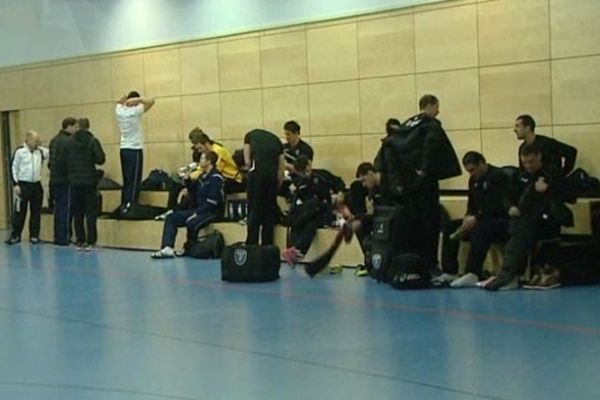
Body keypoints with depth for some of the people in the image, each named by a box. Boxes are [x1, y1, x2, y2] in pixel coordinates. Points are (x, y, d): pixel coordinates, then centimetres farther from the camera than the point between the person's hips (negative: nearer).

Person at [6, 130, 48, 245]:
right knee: (20, 211, 1)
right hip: (23, 185, -4)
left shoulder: (41, 151, 5)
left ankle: (34, 236, 15)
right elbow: (13, 168, -4)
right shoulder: (20, 151, -6)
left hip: (36, 185, 4)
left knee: (36, 211, 7)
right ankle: (15, 235, 9)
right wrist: (15, 184, -8)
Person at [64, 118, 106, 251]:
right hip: (89, 181, -2)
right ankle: (90, 241, -1)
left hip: (74, 182, 3)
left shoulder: (69, 142, -1)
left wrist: (71, 174, 13)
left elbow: (64, 161, -2)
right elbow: (100, 160, -12)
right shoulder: (93, 141, -8)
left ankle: (79, 241, 11)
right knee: (91, 212, 2)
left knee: (77, 213, 10)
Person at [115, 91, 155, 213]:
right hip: (135, 150, -7)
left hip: (124, 149, 7)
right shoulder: (135, 111, -13)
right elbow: (151, 101, -16)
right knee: (134, 180, -5)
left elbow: (119, 102, 27)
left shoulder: (120, 111, 5)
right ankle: (130, 206, -9)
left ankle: (124, 205, 12)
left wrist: (126, 98, 7)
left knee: (126, 180, 12)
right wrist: (137, 100, -12)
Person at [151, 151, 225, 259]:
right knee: (171, 217, -1)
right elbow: (196, 195, 17)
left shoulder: (216, 178, -13)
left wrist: (197, 213, -21)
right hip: (199, 210, 10)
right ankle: (167, 248, -17)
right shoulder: (204, 177, 15)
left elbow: (212, 202, -20)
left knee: (191, 223, -35)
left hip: (213, 212, -10)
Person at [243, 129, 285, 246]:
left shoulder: (250, 135, 23)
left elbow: (247, 161, 11)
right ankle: (267, 247, 13)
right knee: (269, 212, 11)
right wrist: (277, 189, 24)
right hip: (272, 175, 2)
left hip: (257, 172, -2)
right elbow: (281, 169, 18)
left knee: (254, 211, 2)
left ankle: (251, 247, 1)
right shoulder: (276, 140, 26)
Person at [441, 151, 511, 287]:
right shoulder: (474, 180, 14)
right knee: (449, 227, -2)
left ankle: (473, 274, -46)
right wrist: (469, 217, -6)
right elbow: (472, 204, 17)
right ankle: (450, 272, -7)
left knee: (479, 229, -39)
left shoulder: (498, 176, -13)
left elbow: (497, 206, -22)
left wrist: (476, 218, -24)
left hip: (501, 221, -9)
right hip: (481, 219, 9)